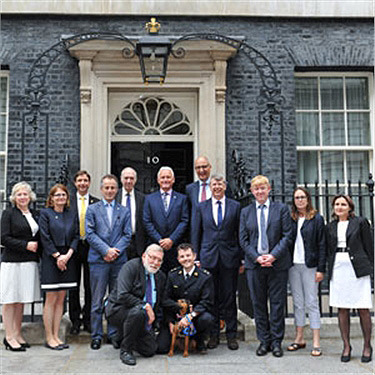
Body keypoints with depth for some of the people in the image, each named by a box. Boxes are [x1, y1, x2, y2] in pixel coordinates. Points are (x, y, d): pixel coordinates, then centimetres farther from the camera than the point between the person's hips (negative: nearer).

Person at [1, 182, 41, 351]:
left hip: (30, 262, 5)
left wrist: (36, 247, 0)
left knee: (21, 300, 11)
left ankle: (17, 334, 18)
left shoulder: (35, 215, 14)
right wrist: (26, 245, -14)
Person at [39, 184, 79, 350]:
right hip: (51, 260, -4)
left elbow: (76, 236, 7)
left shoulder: (71, 214, 12)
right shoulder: (45, 213, -1)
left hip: (67, 259, 5)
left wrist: (68, 255, -7)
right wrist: (57, 256, -11)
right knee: (51, 299, -2)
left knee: (61, 299, 7)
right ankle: (49, 338, 5)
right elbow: (45, 238, -7)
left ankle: (56, 336, 14)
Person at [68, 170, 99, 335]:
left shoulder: (97, 203, 4)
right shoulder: (68, 202, 4)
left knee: (90, 285, 5)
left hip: (91, 246, 0)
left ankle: (88, 319, 16)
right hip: (73, 246, 0)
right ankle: (75, 320, 16)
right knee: (73, 285, 6)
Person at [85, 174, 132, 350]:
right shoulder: (92, 209, 7)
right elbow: (90, 234, -1)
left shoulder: (124, 211, 12)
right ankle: (96, 335, 12)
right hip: (98, 260, -2)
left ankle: (113, 334, 17)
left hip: (119, 260, 2)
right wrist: (106, 250, -12)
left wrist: (116, 251, -10)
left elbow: (127, 235, 6)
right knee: (97, 300, 2)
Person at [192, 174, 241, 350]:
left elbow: (240, 234, 6)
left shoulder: (235, 206, 6)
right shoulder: (201, 207, 9)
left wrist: (241, 259, 2)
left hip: (229, 258, -1)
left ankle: (231, 335, 14)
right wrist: (196, 258, 4)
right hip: (208, 257, 1)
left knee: (230, 297, 3)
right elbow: (196, 234, 9)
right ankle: (213, 334, 15)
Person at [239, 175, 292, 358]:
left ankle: (276, 341, 14)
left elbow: (287, 236, -1)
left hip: (277, 263, -2)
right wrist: (257, 257, -8)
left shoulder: (281, 209, 4)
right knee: (258, 303, 6)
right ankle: (264, 340, 17)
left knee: (277, 302, 3)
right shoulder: (245, 212, 9)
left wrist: (273, 255, -12)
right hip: (254, 264, 2)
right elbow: (243, 240, 6)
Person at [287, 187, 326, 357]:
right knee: (298, 303, 10)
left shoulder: (317, 219, 0)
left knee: (312, 303, -2)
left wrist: (321, 269, -9)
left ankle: (316, 343, 3)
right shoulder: (290, 219, 9)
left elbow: (321, 245, -3)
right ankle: (299, 339, 18)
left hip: (310, 266, -4)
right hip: (293, 265, 4)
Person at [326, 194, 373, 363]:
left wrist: (370, 267, -2)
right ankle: (346, 346, 15)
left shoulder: (360, 222, 2)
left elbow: (369, 246, 2)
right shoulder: (330, 226, 13)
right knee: (342, 309, 5)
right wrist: (329, 269, 10)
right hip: (338, 270, 4)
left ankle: (367, 346, 14)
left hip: (358, 269, -3)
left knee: (363, 309, 0)